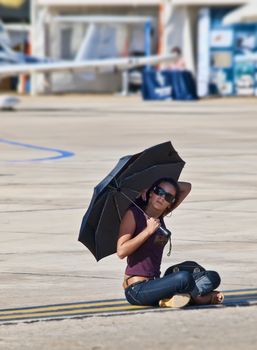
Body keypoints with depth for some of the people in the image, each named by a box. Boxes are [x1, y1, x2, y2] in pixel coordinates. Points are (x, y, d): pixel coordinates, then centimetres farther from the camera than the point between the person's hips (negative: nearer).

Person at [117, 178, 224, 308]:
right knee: (184, 277, -33)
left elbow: (186, 187, 21)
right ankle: (200, 297, -6)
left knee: (213, 277, 1)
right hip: (137, 290, -8)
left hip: (155, 284, 8)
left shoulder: (159, 216, 13)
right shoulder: (133, 214, -7)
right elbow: (121, 252, -16)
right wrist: (148, 231, -17)